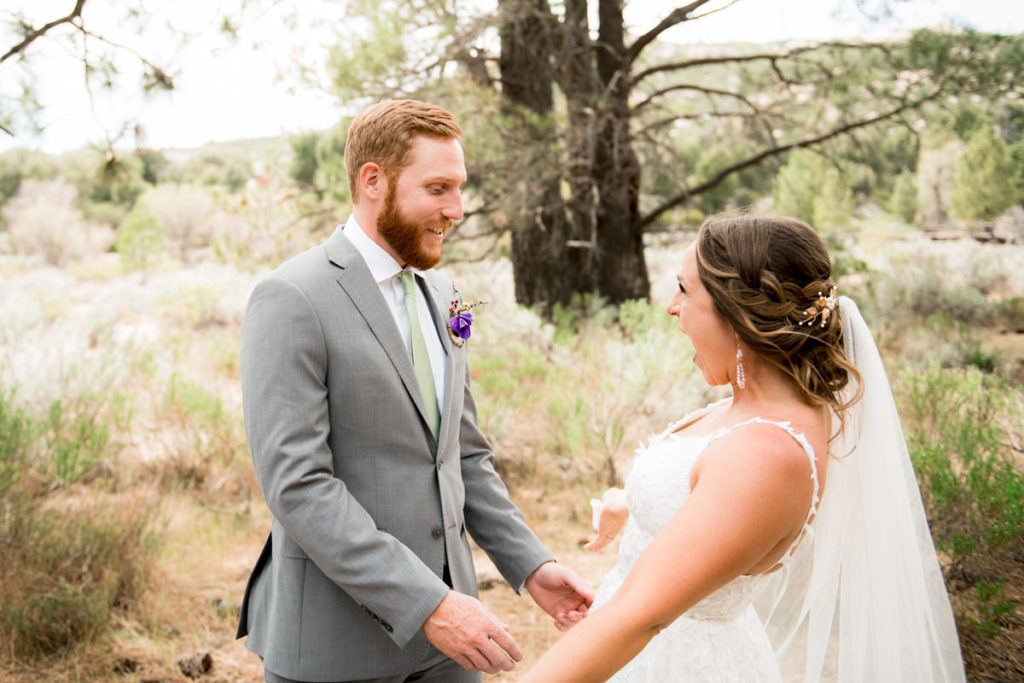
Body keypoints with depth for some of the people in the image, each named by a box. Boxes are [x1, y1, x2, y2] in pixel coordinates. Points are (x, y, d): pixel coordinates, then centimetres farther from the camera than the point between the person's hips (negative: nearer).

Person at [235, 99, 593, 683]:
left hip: (442, 613, 7)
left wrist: (531, 565, 4)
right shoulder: (292, 301, -15)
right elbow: (297, 484, -21)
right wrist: (427, 604, -23)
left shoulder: (440, 295, 9)